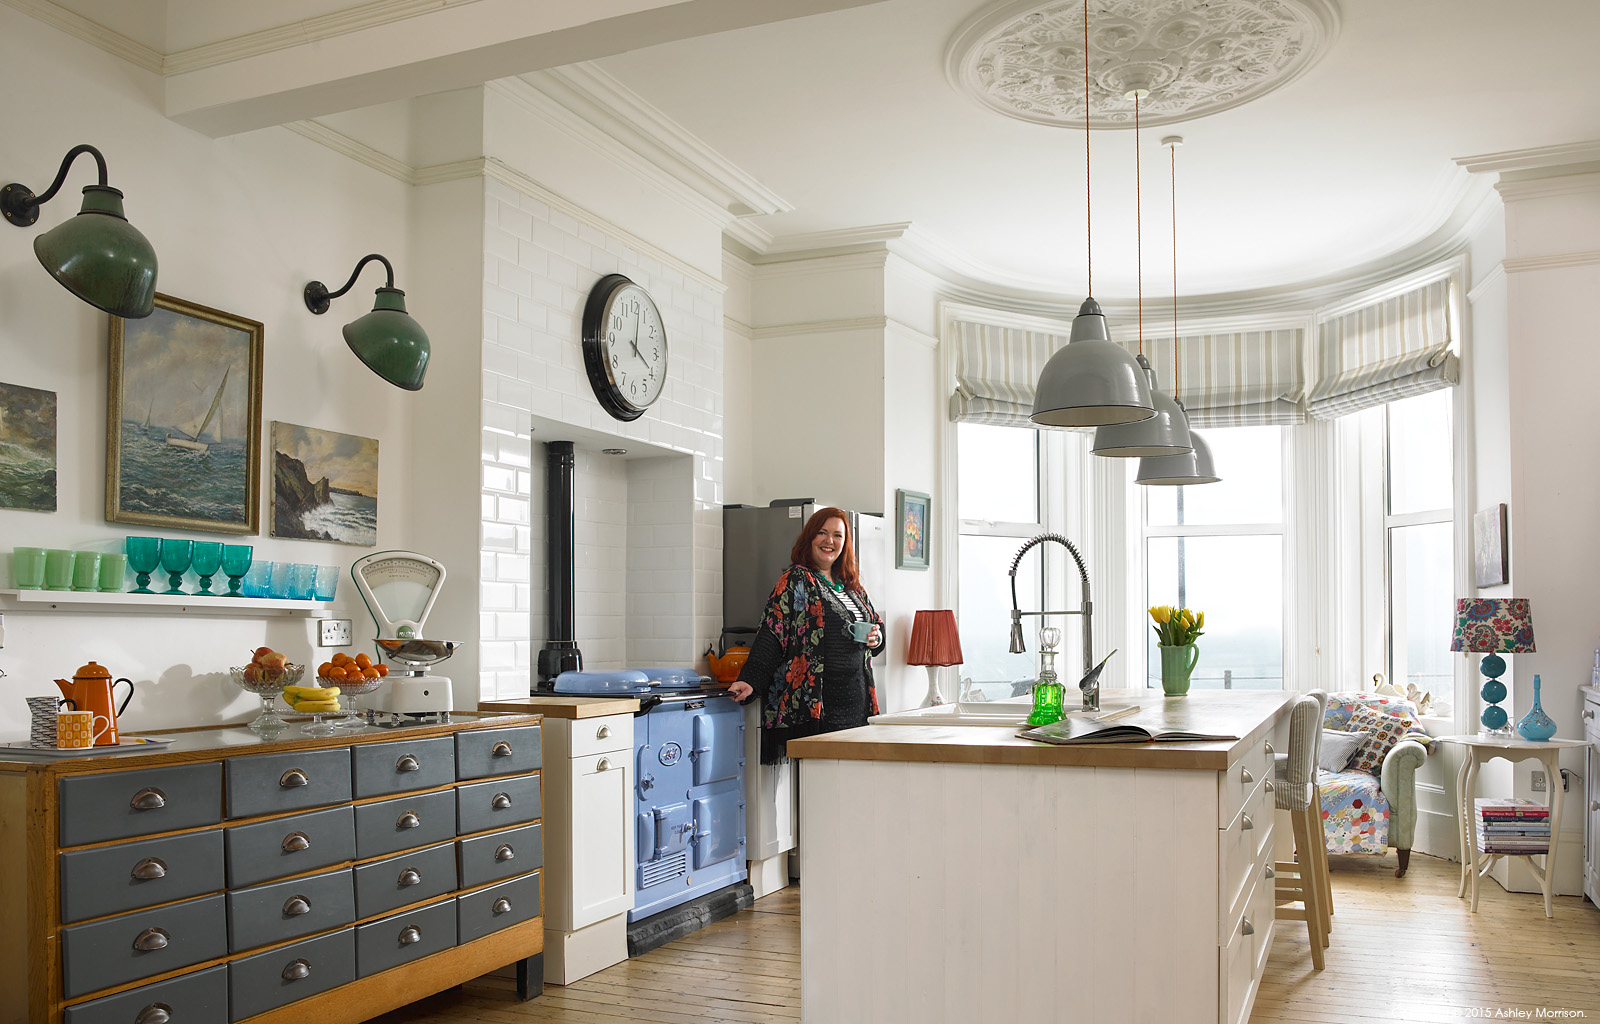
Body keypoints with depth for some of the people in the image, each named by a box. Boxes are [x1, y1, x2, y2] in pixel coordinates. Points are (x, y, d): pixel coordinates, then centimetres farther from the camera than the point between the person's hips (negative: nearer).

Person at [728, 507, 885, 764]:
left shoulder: (852, 585, 17)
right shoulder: (796, 581, -2)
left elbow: (876, 624, 29)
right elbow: (771, 635, -10)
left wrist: (876, 637, 4)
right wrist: (750, 681, -22)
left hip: (856, 702, 6)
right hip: (815, 706, -6)